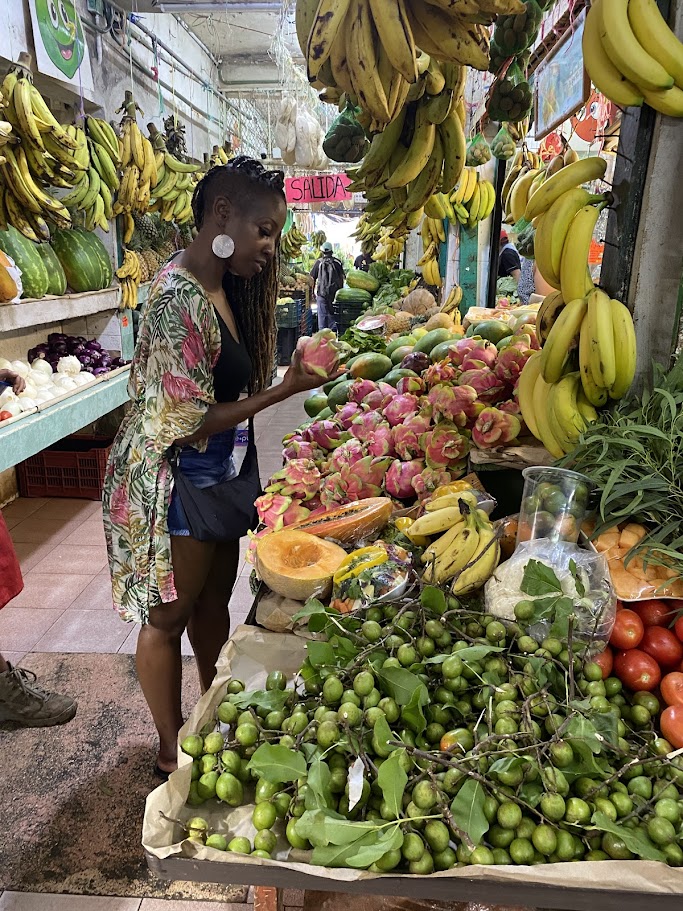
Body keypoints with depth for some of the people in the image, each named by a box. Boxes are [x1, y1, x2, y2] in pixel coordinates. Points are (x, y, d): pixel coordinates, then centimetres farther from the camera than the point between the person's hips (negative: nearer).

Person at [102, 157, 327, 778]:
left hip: (216, 471, 9)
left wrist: (293, 373, -6)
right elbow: (190, 423, -24)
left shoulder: (226, 287, 5)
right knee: (169, 618, 10)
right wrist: (286, 390, -23)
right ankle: (173, 751, 32)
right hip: (171, 480, -9)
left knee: (214, 602, 22)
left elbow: (232, 385, 7)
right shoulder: (178, 297, -23)